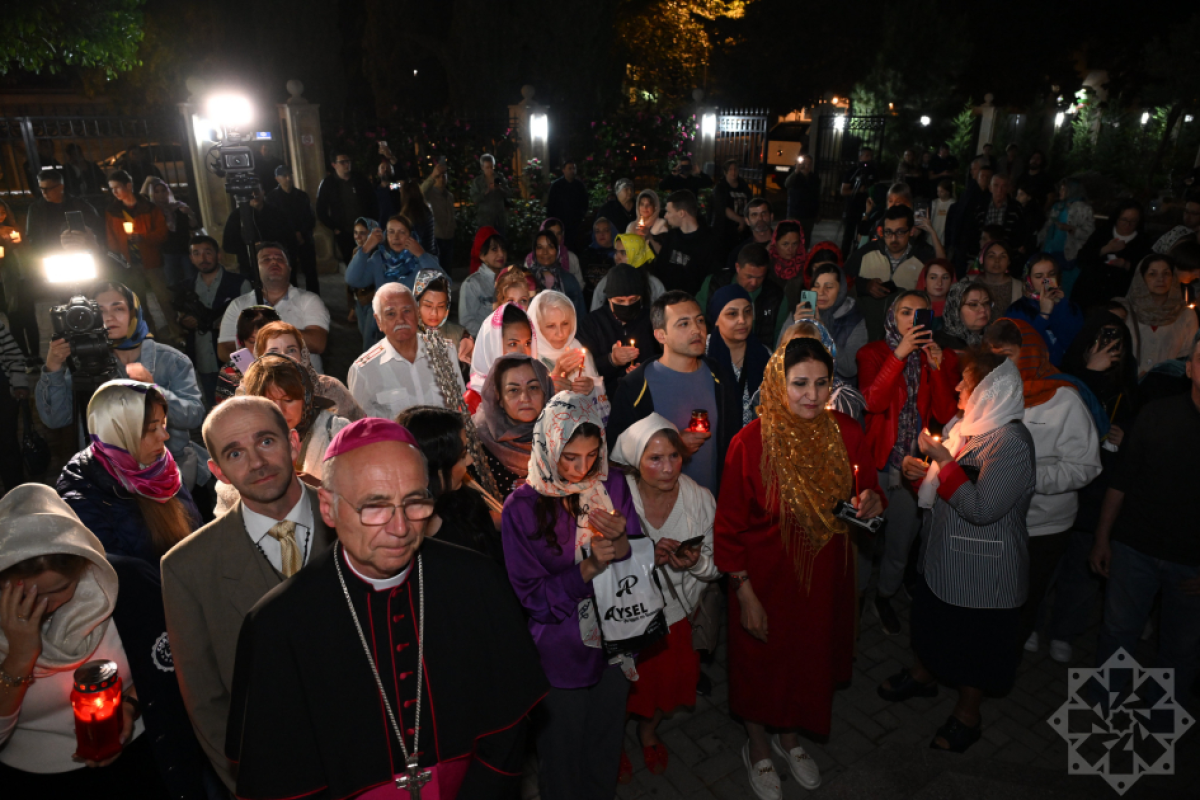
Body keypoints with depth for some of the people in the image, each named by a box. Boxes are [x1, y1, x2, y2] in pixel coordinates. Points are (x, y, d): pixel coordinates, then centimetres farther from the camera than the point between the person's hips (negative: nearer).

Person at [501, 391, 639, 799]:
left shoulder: (613, 485, -9)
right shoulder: (522, 507, -18)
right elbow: (531, 596, -15)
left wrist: (624, 546, -24)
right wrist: (587, 570, -29)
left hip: (613, 644, 3)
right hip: (560, 654, -3)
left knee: (606, 749, 25)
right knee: (562, 755, 18)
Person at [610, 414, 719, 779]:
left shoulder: (700, 499, -12)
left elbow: (715, 567, -4)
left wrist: (696, 562, -26)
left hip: (674, 614, 3)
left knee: (673, 683, 16)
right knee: (625, 688, 12)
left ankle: (649, 730, 52)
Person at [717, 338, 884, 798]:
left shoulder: (845, 433, -10)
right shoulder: (751, 443, -22)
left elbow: (867, 492, 5)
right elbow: (729, 527, -14)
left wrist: (871, 504, -19)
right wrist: (745, 594, -13)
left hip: (825, 576, 4)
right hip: (766, 578, -4)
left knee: (811, 659, 24)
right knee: (762, 662, 17)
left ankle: (788, 738, 55)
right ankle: (756, 748, 48)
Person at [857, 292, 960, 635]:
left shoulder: (943, 357, 5)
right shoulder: (874, 353, -2)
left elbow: (946, 415, -7)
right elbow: (872, 401, -20)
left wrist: (937, 368, -18)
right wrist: (899, 354, -25)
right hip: (878, 458, -2)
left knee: (902, 537, 11)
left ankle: (884, 597, 33)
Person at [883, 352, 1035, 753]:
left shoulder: (1010, 442, -25)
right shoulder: (966, 425, 2)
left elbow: (982, 509, -30)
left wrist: (943, 460, -27)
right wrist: (921, 471, -5)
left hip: (983, 568, -8)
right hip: (943, 554, 9)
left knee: (975, 642, 12)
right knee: (929, 618, 26)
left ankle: (967, 715, 34)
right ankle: (923, 674, 52)